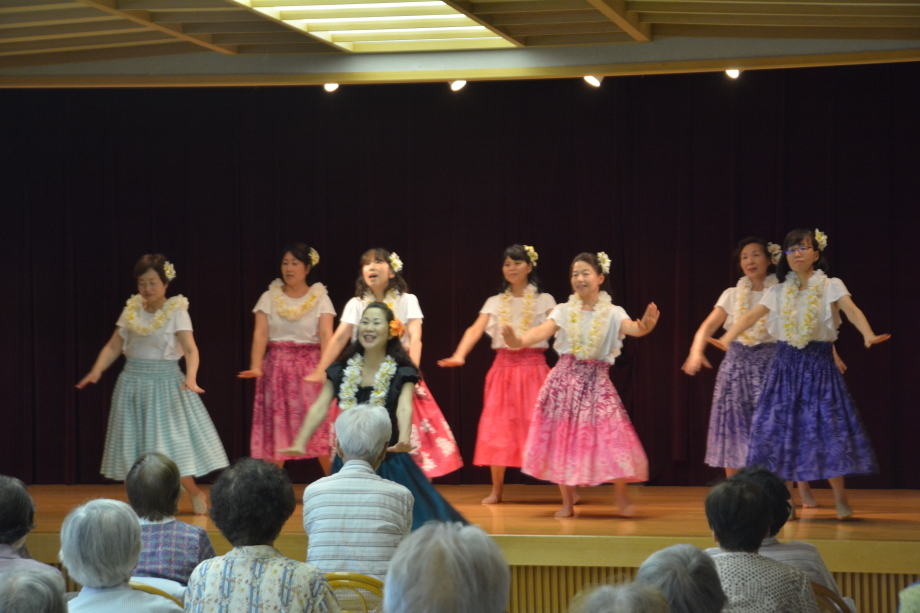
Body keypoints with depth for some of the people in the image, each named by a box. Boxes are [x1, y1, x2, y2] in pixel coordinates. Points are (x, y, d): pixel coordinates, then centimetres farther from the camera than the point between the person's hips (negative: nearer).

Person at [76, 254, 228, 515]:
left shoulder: (176, 311, -9)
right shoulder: (132, 311, 5)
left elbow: (190, 349, -19)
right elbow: (113, 347, 6)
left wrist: (191, 378, -36)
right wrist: (96, 371, -10)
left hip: (166, 383, -5)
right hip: (133, 383, 5)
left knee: (172, 441, -7)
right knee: (135, 444, 5)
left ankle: (195, 494, 8)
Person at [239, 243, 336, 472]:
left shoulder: (320, 298, 2)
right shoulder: (269, 298, 5)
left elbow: (326, 335, -10)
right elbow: (260, 334, -5)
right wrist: (256, 367, -20)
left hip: (309, 367, -2)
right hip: (276, 367, 2)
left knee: (318, 427, -6)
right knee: (275, 426, 3)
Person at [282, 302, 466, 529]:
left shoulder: (402, 372, -6)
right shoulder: (341, 370, 2)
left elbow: (404, 408, -24)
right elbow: (320, 408, -7)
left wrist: (403, 440, -44)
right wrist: (300, 443, -23)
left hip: (389, 463, -3)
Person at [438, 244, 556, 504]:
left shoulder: (544, 300, 4)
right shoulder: (495, 303, 9)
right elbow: (475, 330, -3)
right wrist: (459, 355, -21)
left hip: (533, 368, -3)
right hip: (504, 368, 3)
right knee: (498, 428, 2)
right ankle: (496, 490, 10)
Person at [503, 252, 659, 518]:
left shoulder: (612, 313, 0)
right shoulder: (564, 311, 4)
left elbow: (630, 327, -20)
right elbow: (543, 330, -13)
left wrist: (644, 326, -46)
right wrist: (519, 341, -35)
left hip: (596, 383, -2)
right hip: (565, 380, 2)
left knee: (610, 438, -9)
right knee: (562, 438, 1)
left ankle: (622, 498, 8)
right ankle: (567, 502, 13)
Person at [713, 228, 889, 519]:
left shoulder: (831, 287, 0)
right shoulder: (778, 292, 7)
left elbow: (852, 311, -17)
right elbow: (751, 315, -3)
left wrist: (868, 334, -37)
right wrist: (727, 338, -21)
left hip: (819, 367, -3)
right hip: (785, 365, 3)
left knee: (828, 426, -7)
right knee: (779, 428, -1)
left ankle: (840, 497, 2)